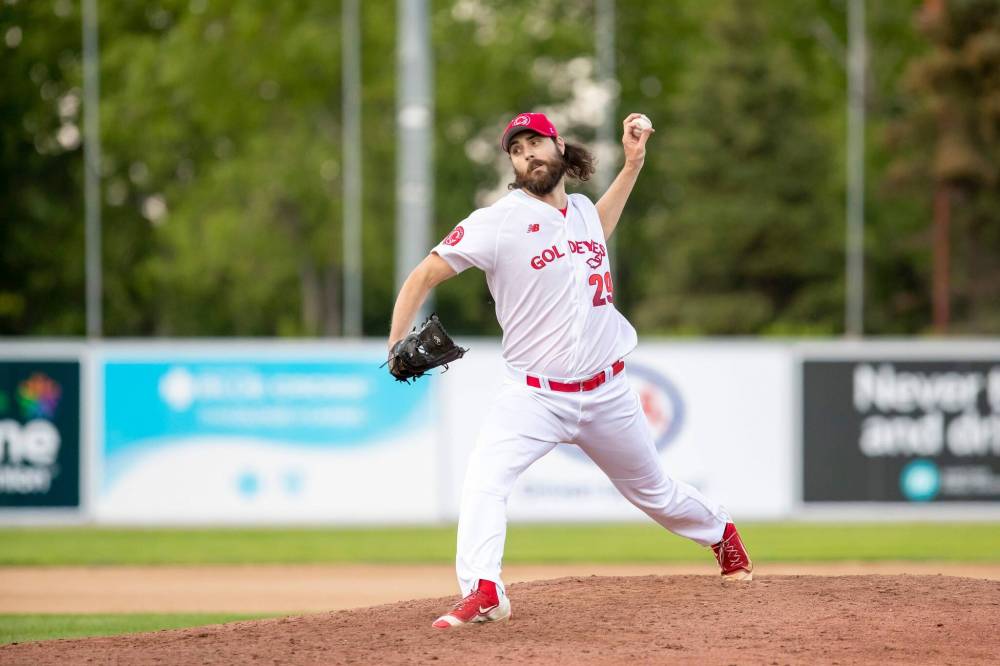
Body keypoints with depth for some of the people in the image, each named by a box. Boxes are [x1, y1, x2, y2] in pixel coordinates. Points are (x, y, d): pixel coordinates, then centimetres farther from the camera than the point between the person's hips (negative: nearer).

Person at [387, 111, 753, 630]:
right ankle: (482, 595, -35)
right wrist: (397, 345, -26)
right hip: (534, 397, -4)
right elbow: (424, 276, -11)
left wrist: (633, 163, 25)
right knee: (485, 479, -30)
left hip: (607, 394, 4)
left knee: (652, 490, 20)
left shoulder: (582, 210, 6)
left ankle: (721, 534, 48)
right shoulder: (498, 222, -11)